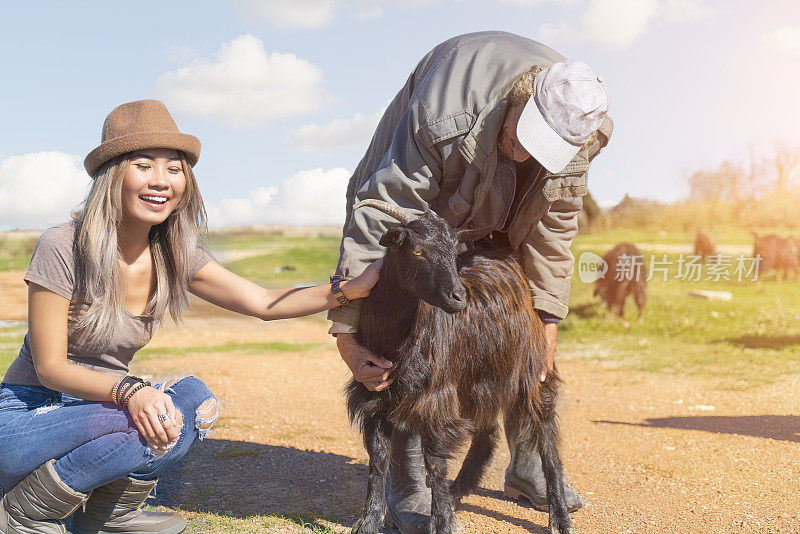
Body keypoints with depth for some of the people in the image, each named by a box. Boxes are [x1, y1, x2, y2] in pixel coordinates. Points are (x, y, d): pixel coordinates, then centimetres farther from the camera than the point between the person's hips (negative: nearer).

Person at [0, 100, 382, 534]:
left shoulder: (176, 256, -3)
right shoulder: (62, 248, -19)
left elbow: (265, 303, -4)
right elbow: (50, 367, -17)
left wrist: (350, 289, -17)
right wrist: (129, 391, -34)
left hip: (100, 406, 6)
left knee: (195, 400, -20)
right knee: (160, 417, -29)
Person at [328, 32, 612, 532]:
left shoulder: (577, 133, -26)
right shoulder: (445, 119, -43)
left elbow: (553, 229, -10)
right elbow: (375, 220, -41)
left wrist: (547, 318, -11)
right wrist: (346, 329, -43)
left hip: (499, 228, 5)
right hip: (417, 198, -4)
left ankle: (528, 466, 18)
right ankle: (408, 487, -7)